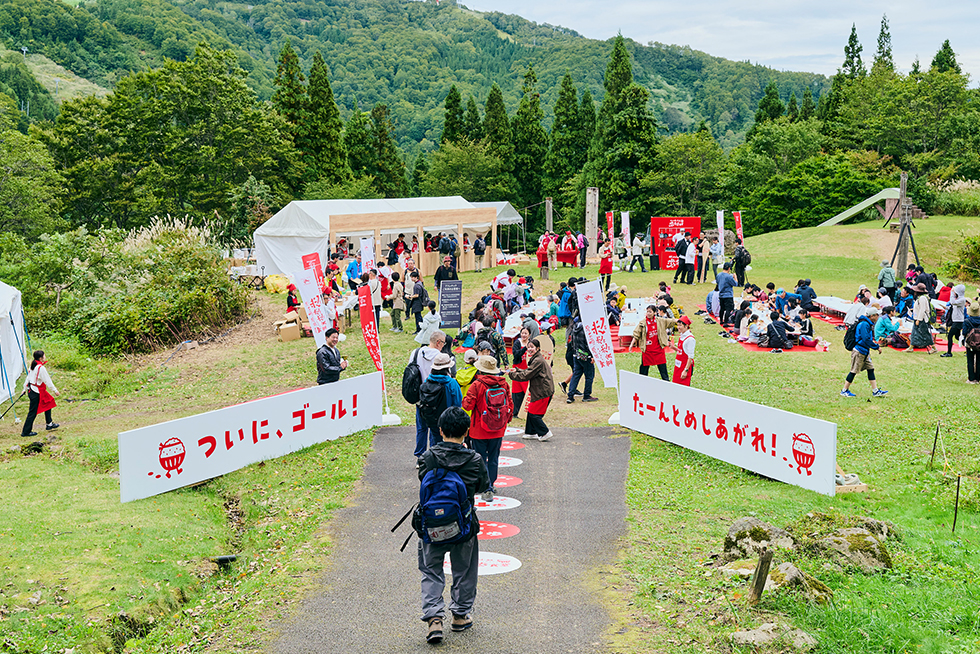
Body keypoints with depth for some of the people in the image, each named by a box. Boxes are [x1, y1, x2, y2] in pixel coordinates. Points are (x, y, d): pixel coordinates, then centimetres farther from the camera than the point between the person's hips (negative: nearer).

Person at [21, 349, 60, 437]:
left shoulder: (33, 366, 7)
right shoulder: (41, 368, -20)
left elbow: (28, 377, 16)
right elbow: (47, 381, -16)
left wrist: (25, 389, 26)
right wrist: (55, 391, -7)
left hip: (31, 390, 10)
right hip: (36, 392, -10)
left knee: (48, 404, 20)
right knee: (33, 412, -2)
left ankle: (49, 424, 29)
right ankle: (26, 432, 4)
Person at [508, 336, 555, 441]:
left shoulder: (538, 361, -20)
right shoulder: (535, 359, 14)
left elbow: (526, 376, -20)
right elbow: (528, 372, 21)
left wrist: (511, 374, -11)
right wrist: (516, 370, 10)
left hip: (543, 391, -10)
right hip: (538, 390, 10)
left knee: (533, 414, -5)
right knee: (531, 412, 14)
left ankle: (545, 433, 3)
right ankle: (531, 433, 22)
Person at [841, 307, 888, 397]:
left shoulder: (868, 324, 13)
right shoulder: (864, 324, -19)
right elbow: (866, 339, -24)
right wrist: (877, 347, -19)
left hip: (865, 352, 10)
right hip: (859, 352, -10)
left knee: (870, 369, 9)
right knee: (854, 371, -3)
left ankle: (875, 391, 12)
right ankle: (844, 391, 6)